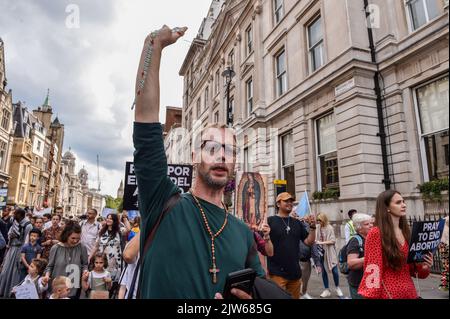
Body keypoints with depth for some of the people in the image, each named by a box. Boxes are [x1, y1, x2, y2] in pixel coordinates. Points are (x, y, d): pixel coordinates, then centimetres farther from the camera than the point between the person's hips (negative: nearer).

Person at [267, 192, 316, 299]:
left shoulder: (297, 223, 8)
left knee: (295, 297, 19)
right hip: (277, 273, -5)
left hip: (295, 272, 6)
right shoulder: (270, 221, -8)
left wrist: (313, 227, -7)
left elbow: (309, 242, 7)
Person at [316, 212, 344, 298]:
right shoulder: (318, 228, 0)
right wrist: (316, 242, -13)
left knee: (334, 271, 0)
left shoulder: (330, 228, -10)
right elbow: (318, 239, 6)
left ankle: (337, 288, 24)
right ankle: (327, 290, 21)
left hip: (330, 252, -3)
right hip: (321, 251, 4)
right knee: (323, 271, 8)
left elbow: (333, 240, -13)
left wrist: (322, 242, -20)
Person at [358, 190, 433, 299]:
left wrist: (423, 267, -5)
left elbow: (411, 267, 13)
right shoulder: (376, 233, -14)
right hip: (388, 292, -6)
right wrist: (372, 296, -18)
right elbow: (372, 272, -14)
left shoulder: (406, 233, 6)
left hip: (410, 291, 6)